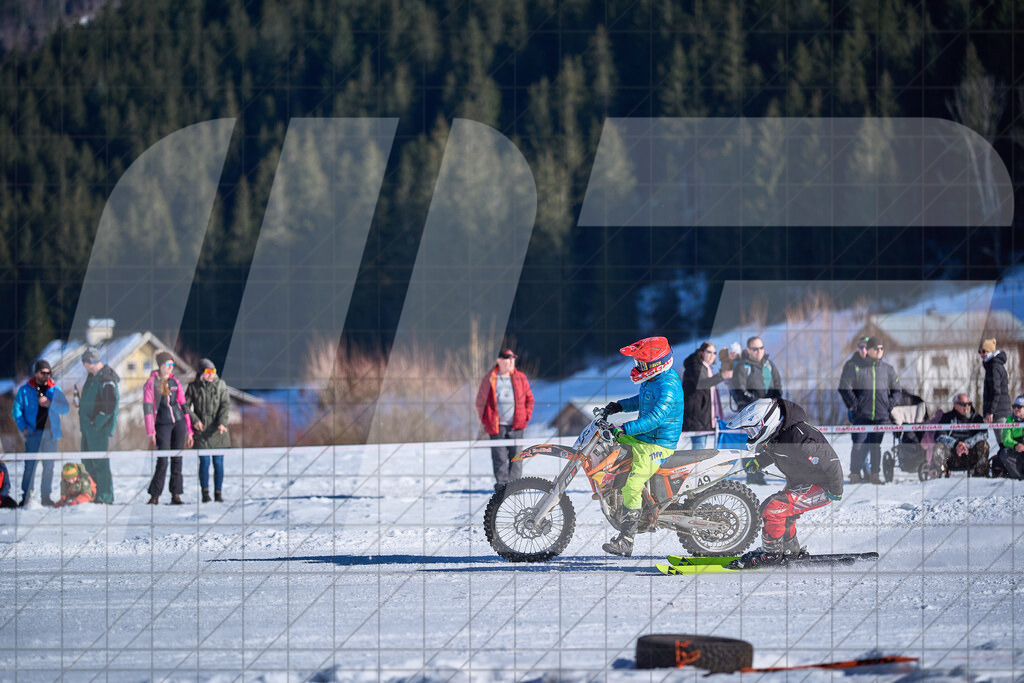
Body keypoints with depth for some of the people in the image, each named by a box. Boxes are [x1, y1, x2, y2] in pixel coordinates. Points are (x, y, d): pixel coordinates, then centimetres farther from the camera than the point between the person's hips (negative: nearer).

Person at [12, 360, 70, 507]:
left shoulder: (55, 390, 9)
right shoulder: (25, 390, 5)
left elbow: (66, 408, 3)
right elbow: (17, 409, 5)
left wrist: (50, 404, -13)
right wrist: (23, 427, -8)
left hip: (51, 433, 2)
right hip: (33, 433, -2)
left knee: (49, 466, 4)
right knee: (30, 465, -9)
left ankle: (46, 496, 12)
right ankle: (26, 496, -4)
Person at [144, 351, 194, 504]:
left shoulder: (175, 382, 9)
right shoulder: (151, 383, -3)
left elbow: (183, 405, 13)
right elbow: (147, 407, -7)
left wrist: (189, 431, 11)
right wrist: (151, 432, -13)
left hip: (179, 423, 4)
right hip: (162, 425, -4)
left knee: (177, 459, 1)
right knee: (162, 460, -9)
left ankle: (176, 494, 4)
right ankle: (155, 495, 0)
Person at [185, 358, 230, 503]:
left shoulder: (220, 385, 3)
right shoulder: (194, 387, 1)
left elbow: (225, 404, -4)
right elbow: (185, 405, 6)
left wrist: (222, 422, -18)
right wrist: (194, 419, -10)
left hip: (218, 431, 1)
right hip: (201, 430, -1)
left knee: (218, 462, 2)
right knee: (204, 462, -4)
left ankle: (218, 493, 10)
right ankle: (205, 493, 5)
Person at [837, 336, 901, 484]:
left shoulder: (888, 369, 11)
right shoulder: (854, 367, 0)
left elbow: (897, 390, 20)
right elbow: (844, 388, -1)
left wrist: (890, 404, 5)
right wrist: (854, 405, -7)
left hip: (881, 415, 3)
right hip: (861, 414, -3)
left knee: (875, 445, 5)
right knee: (859, 444, -8)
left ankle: (875, 474, 10)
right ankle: (855, 473, -2)